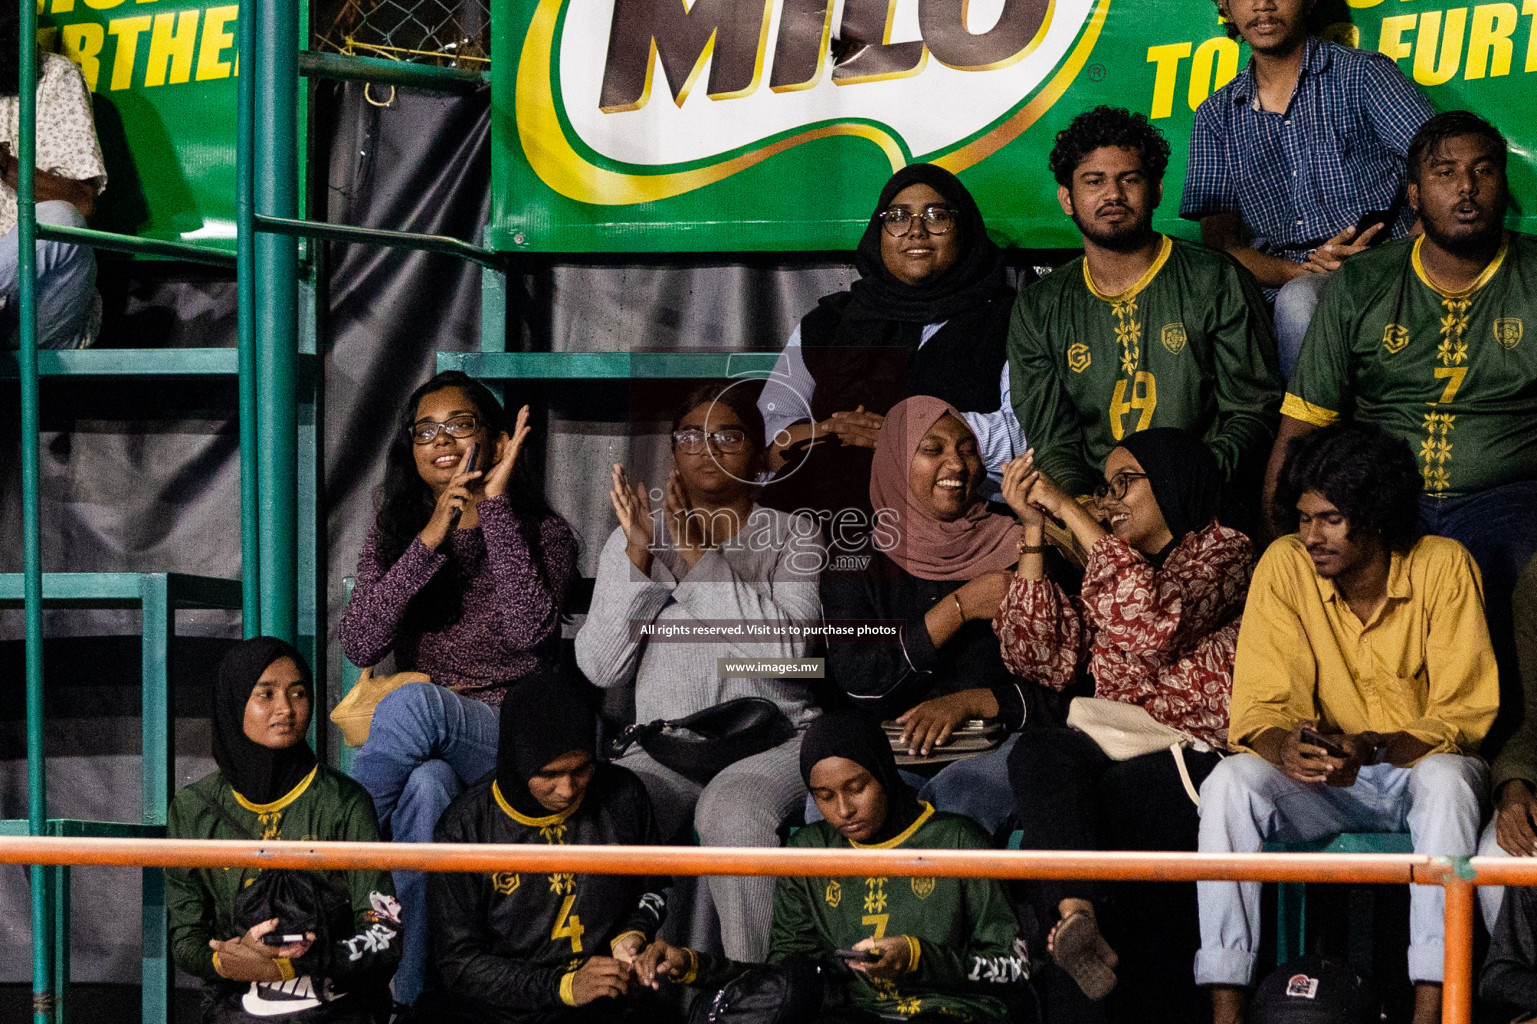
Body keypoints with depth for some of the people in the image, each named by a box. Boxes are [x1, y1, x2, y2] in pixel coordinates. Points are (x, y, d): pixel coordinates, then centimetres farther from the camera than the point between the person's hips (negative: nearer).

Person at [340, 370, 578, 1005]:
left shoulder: (543, 534, 5)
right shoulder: (392, 536, 13)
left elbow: (528, 630, -17)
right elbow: (357, 645, -5)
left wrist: (496, 505, -14)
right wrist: (431, 539, -13)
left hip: (510, 738, -2)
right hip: (425, 745, 2)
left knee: (413, 703, -36)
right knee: (426, 786, -38)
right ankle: (403, 992, -40)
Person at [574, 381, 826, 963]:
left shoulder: (792, 536, 8)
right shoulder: (633, 539, 15)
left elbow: (788, 648, -12)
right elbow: (601, 668, 3)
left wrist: (701, 558, -14)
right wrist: (639, 558, -7)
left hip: (774, 740, -2)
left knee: (730, 807, -37)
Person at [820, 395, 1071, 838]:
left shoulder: (1018, 551, 10)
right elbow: (856, 683, -5)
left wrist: (971, 701, -12)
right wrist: (959, 607, -7)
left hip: (999, 747, 0)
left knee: (958, 791, -37)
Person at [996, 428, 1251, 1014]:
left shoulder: (1222, 551, 4)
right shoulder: (1107, 568, 26)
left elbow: (1150, 624, -17)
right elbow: (1043, 660, 12)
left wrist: (1071, 513, -10)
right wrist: (1035, 529, 8)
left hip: (1197, 760, -6)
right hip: (1116, 751, 6)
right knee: (1037, 754, -30)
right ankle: (1076, 916, -46)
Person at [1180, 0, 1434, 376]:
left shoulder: (1362, 74, 5)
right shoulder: (1216, 116, 15)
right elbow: (1220, 242, 7)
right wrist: (1301, 270, -12)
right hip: (1277, 281, 3)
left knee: (1298, 301, -36)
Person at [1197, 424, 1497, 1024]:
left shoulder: (1443, 567, -13)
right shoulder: (1286, 565, -7)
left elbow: (1466, 715, -13)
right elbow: (1260, 704, -8)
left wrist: (1371, 747, -31)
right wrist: (1284, 747, -33)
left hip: (1422, 768, -2)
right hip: (1327, 785, 2)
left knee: (1446, 780, -37)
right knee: (1228, 784, -27)